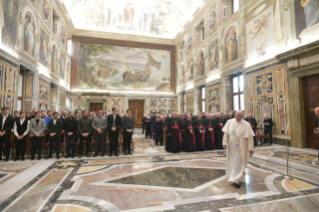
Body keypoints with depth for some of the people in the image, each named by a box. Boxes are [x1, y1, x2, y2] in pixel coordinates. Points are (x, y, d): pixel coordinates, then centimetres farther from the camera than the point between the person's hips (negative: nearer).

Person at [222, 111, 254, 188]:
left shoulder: (246, 125, -12)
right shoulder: (229, 122, -4)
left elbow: (250, 137, -11)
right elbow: (226, 133, -1)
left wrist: (251, 148, -13)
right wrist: (224, 142, -6)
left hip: (241, 146, -3)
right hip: (231, 146, 3)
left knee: (239, 162, 1)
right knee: (232, 161, 16)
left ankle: (236, 180, 10)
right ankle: (234, 177, 38)